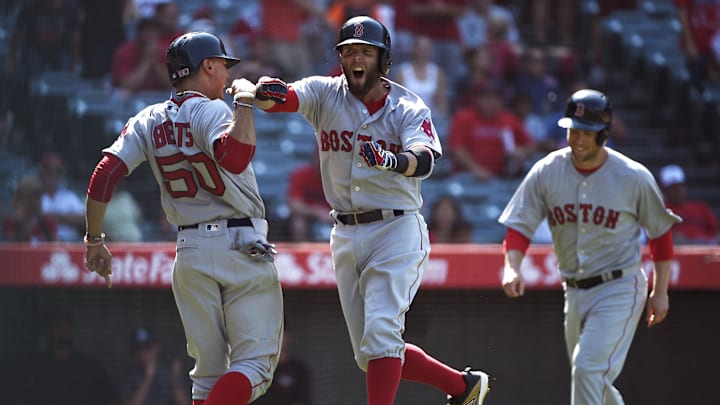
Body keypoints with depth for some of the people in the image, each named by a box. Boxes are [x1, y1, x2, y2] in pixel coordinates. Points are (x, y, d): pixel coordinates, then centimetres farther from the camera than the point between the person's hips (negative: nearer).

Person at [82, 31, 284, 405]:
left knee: (209, 370, 13)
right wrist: (244, 101, -18)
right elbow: (234, 159, -29)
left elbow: (105, 175, -1)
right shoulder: (210, 110, -9)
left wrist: (94, 240, 6)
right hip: (243, 248, -6)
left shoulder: (148, 121, 8)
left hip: (189, 253, 6)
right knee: (254, 360, -6)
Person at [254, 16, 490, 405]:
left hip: (397, 231, -5)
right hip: (346, 237, 5)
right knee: (370, 355, 9)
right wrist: (265, 92, -42)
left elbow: (424, 161, -23)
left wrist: (391, 161, -46)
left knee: (380, 335, -19)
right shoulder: (325, 94, 2)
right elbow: (282, 98, -17)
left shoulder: (408, 108, -5)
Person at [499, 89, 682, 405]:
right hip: (575, 292, 5)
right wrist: (512, 268, -23)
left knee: (588, 368, -21)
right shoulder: (546, 172, -5)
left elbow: (660, 231, 1)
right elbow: (519, 225, -4)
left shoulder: (634, 177, -11)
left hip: (620, 288, -5)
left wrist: (660, 292, 2)